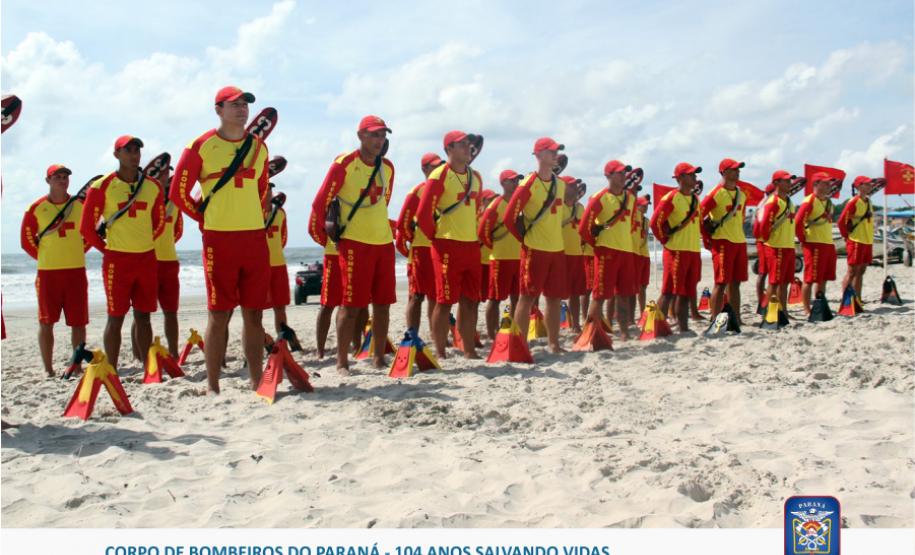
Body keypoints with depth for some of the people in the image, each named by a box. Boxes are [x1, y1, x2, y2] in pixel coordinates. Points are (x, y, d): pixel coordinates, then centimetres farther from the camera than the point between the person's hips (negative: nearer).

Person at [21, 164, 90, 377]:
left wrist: (75, 253, 8)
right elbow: (27, 239, 5)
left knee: (78, 321, 3)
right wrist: (44, 257, 4)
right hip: (48, 272, -1)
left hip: (76, 270, 2)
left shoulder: (80, 205, 6)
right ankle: (48, 369, 9)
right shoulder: (36, 208, 0)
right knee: (46, 322, 2)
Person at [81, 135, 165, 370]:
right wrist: (107, 248, 2)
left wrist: (144, 243, 13)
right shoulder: (102, 186, -5)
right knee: (115, 317, 0)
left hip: (147, 259, 4)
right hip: (117, 260, -4)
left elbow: (160, 221, 19)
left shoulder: (153, 186, 7)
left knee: (143, 316, 9)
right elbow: (86, 227, -2)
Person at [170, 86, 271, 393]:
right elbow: (178, 193, 2)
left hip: (255, 238, 4)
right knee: (219, 315, -2)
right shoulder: (201, 146, -2)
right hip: (219, 239, -4)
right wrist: (207, 219, 4)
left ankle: (256, 382, 14)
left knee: (254, 313, 7)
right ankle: (212, 385, 6)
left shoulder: (258, 146, 13)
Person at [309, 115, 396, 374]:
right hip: (354, 243, -6)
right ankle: (342, 362, 4)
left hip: (384, 241, 6)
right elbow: (321, 202, -7)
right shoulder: (344, 164, -9)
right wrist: (320, 233, 0)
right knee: (351, 305, -5)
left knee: (383, 304, 8)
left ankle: (379, 358, 19)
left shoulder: (387, 167, 10)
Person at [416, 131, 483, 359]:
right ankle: (440, 353, 5)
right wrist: (436, 236, -3)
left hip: (472, 245, 7)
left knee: (470, 301, 9)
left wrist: (474, 234, 17)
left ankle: (469, 351, 17)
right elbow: (423, 213, -12)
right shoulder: (440, 176, -9)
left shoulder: (475, 177, 13)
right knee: (445, 301, -2)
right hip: (448, 246, -7)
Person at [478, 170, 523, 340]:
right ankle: (491, 336, 2)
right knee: (495, 298, -2)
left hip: (519, 257, 7)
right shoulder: (496, 205, -10)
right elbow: (482, 231, -13)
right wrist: (495, 247, -2)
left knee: (516, 297, 11)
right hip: (500, 258, -7)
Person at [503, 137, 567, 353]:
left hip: (557, 249, 7)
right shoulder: (528, 185, -11)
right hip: (535, 250, -6)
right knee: (527, 298, -2)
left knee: (554, 298, 10)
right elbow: (509, 218, -12)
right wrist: (525, 239, -3)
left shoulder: (561, 184, 10)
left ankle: (553, 343, 18)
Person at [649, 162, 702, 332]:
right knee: (669, 292, -7)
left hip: (694, 251, 8)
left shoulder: (695, 199, 15)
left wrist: (694, 240, 17)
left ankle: (683, 328, 16)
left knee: (686, 293, 10)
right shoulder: (670, 199, -11)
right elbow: (655, 222, -15)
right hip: (676, 251, -8)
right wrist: (665, 240, -9)